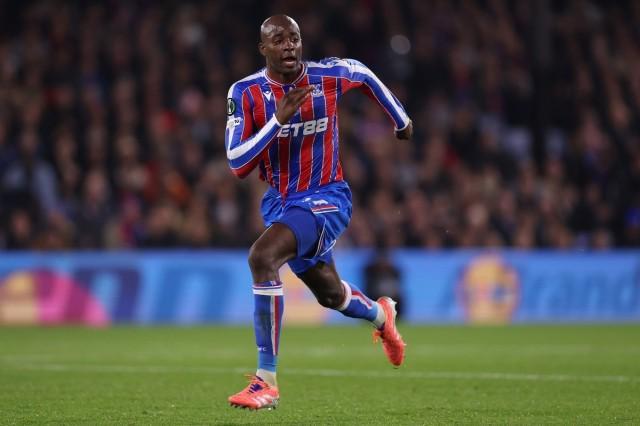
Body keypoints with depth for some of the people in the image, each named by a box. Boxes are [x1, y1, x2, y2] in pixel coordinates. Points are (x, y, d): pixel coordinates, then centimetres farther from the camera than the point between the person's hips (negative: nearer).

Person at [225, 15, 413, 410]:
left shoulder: (328, 75, -12)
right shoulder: (245, 93, -11)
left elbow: (365, 74, 12)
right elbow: (237, 164, -17)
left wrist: (401, 119, 26)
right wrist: (278, 119, -28)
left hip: (325, 197, -4)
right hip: (280, 201, 4)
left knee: (261, 257, -30)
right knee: (330, 294, 21)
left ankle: (266, 382, -25)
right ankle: (380, 314, 60)